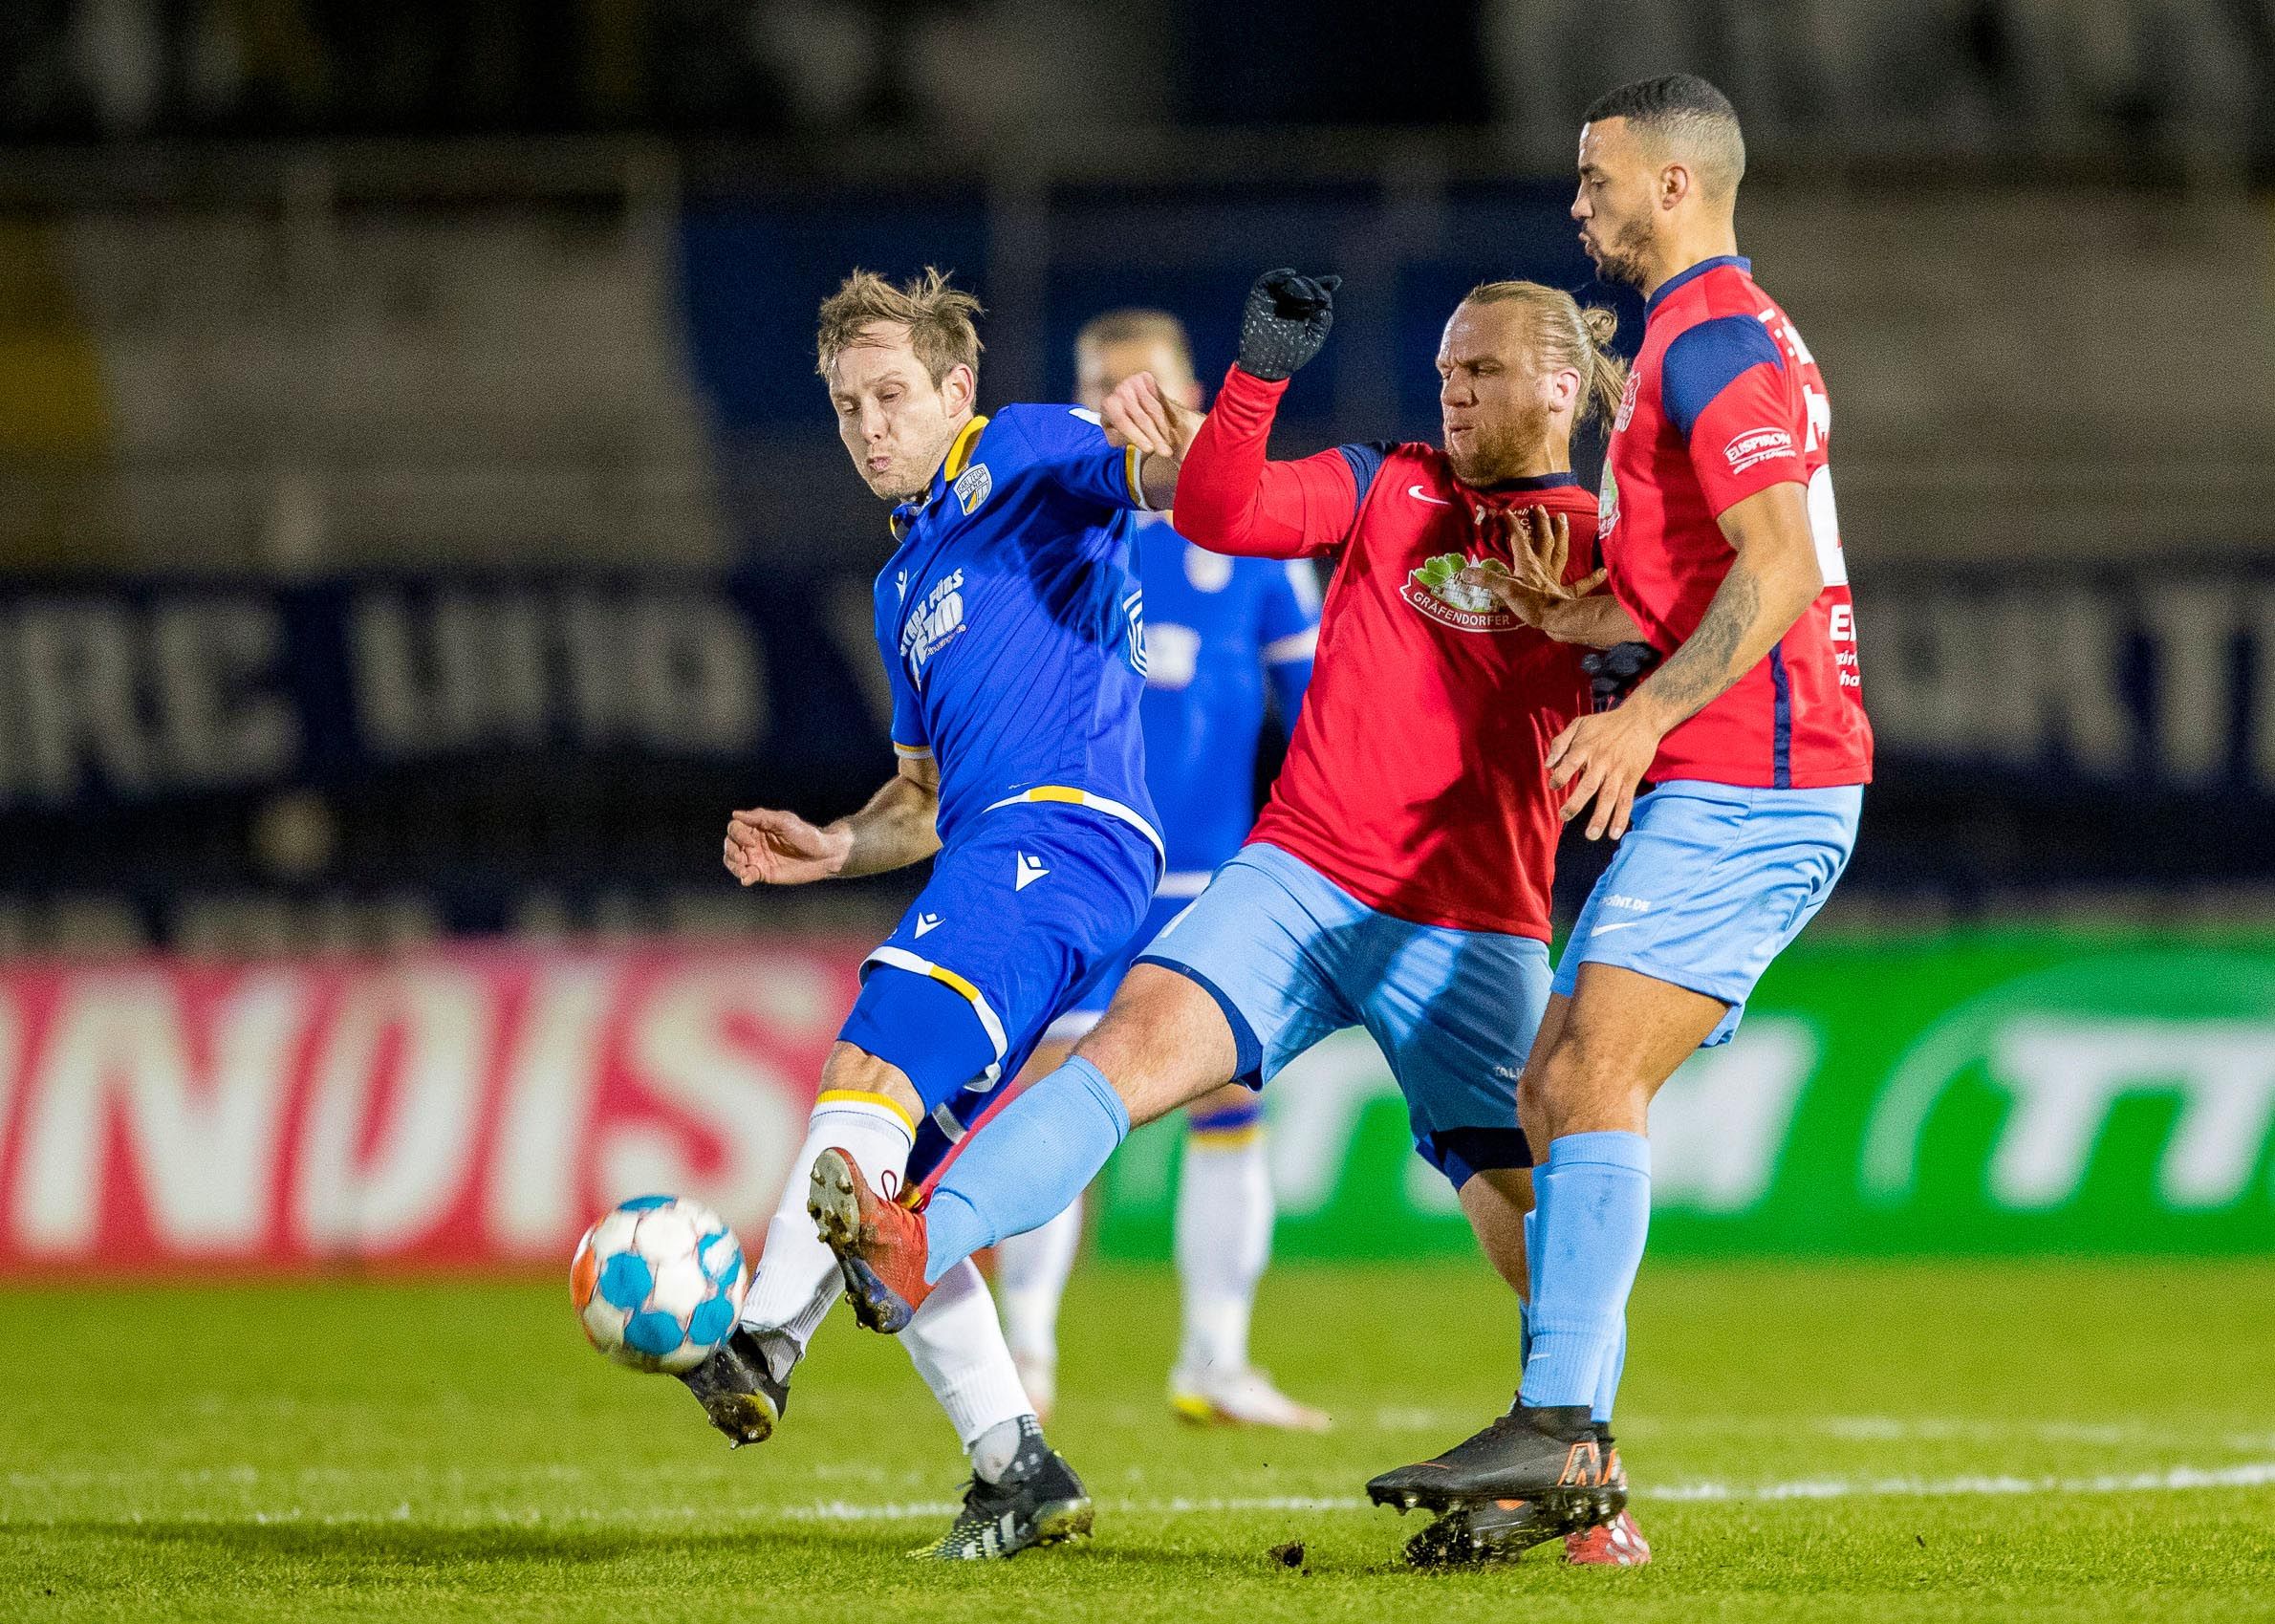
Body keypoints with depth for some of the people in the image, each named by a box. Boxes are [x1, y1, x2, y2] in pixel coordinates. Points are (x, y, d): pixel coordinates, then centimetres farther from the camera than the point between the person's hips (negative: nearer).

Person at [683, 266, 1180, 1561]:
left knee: (875, 1059, -28)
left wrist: (1179, 453, -38)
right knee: (884, 1196, 3)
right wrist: (833, 847, 14)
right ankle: (1019, 1469, 2)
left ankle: (764, 1342, -41)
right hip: (992, 849, 10)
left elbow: (1170, 479, -13)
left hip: (1062, 826, -9)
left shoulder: (1027, 457, 6)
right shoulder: (908, 582, 29)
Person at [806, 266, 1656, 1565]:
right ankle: (917, 1252, -40)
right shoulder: (1387, 488, 11)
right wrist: (1261, 374, -15)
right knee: (1142, 1037, -24)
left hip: (1473, 939, -1)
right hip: (1300, 878, 1)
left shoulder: (1600, 553, 6)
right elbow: (1225, 515, -1)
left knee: (1538, 1229, -5)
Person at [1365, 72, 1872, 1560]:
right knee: (1558, 1086, 6)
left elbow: (1779, 572, -22)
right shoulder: (1724, 334, 22)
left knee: (1592, 1074, -19)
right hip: (1718, 786, 11)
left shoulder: (1712, 339, -11)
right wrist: (1551, 615, 21)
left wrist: (1645, 714, -27)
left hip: (1743, 785, -11)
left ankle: (1557, 1426, -27)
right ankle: (1567, 1455, 3)